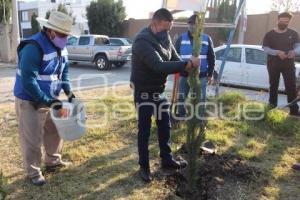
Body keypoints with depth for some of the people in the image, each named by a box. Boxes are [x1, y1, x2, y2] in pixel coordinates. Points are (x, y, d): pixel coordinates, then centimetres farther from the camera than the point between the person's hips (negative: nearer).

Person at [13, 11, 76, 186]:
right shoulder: (34, 48, -26)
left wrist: (68, 90, -2)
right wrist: (48, 101, -26)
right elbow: (29, 81, -28)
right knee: (32, 139, 3)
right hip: (30, 101, -8)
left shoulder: (60, 46, 1)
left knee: (55, 131, 20)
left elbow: (64, 70, 12)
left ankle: (53, 161, 40)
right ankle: (33, 172, 22)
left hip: (50, 99, 8)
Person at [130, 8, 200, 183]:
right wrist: (189, 64, -36)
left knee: (165, 127, 16)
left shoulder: (165, 38, 1)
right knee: (145, 131, 5)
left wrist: (190, 69, -19)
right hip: (144, 93, -7)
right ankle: (144, 166, 23)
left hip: (160, 91, 7)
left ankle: (167, 160, 34)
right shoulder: (142, 42, -25)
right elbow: (160, 66, -37)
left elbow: (175, 59, 3)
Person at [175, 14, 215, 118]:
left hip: (201, 75, 0)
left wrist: (210, 74, 2)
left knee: (200, 99, 8)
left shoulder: (206, 39, 2)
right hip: (184, 74, 1)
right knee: (181, 97, 10)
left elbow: (211, 58, 5)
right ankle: (181, 116, 28)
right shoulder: (181, 39, 1)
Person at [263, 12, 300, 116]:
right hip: (273, 64, 0)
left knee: (291, 87, -4)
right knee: (273, 86, 9)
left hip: (289, 64, 1)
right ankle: (272, 107, 22)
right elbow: (265, 48, -6)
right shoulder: (270, 34, 1)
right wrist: (277, 52, -24)